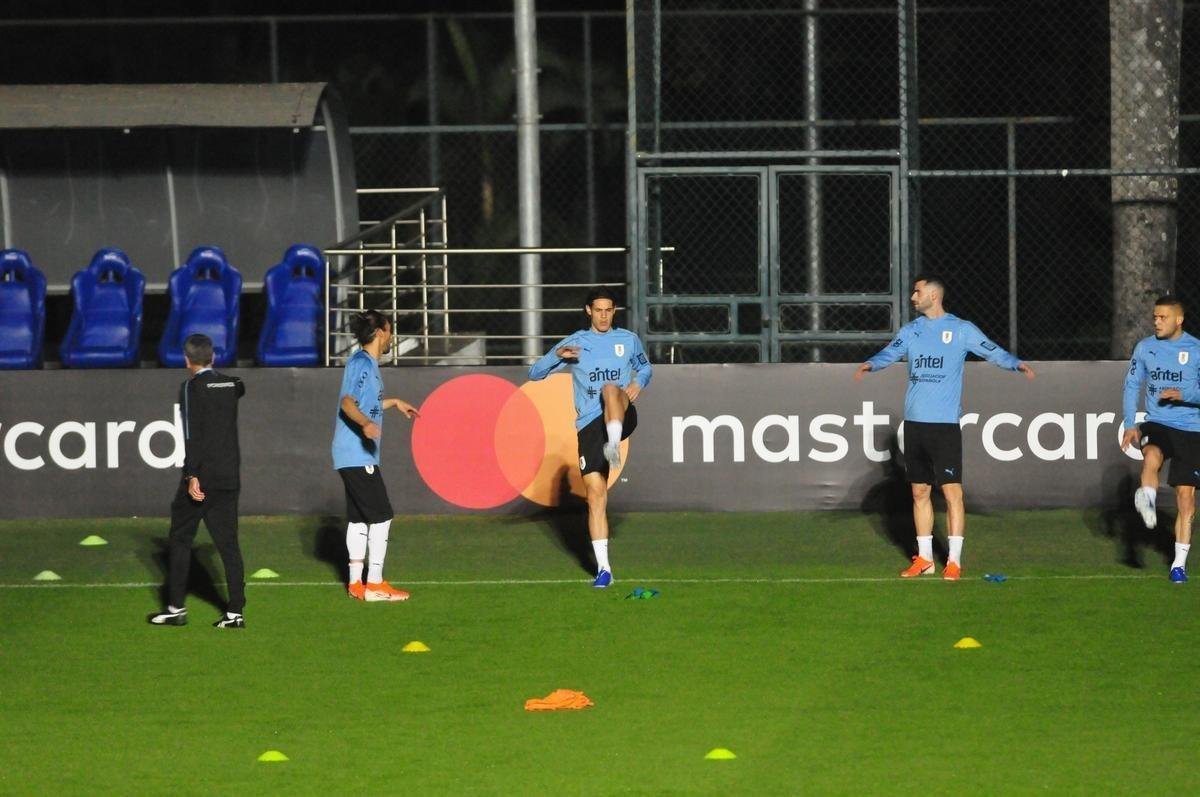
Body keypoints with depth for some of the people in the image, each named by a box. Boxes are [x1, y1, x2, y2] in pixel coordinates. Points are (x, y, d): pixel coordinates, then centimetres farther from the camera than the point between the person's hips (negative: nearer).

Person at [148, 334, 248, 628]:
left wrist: (192, 476, -20)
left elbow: (192, 435, -18)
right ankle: (235, 612, 0)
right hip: (230, 477, 6)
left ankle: (176, 607, 6)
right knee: (228, 543, 5)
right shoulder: (230, 385, 9)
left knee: (180, 539, 6)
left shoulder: (192, 387, -10)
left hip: (201, 478, -6)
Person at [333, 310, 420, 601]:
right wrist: (366, 424, -44)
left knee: (359, 518, 11)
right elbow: (347, 402, -27)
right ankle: (374, 583, -7)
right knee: (381, 516, -8)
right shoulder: (362, 363, -13)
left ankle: (356, 583, 13)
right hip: (358, 455, -10)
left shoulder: (366, 363, 17)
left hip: (354, 456, 10)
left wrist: (394, 403, 45)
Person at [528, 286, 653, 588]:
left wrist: (639, 383, 3)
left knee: (611, 388, -35)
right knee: (595, 495, -6)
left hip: (622, 417, -1)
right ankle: (603, 568, -1)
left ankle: (614, 446, -55)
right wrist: (557, 356, -14)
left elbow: (645, 367, 28)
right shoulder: (574, 343, 9)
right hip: (589, 425, 1)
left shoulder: (628, 340, 12)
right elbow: (535, 373, 6)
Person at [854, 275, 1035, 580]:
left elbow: (992, 351, -6)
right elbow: (891, 352, -1)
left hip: (945, 423, -5)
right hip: (914, 422, 5)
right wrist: (872, 364, -22)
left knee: (952, 491, -7)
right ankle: (924, 558, 17)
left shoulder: (961, 330, -1)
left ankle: (954, 561, -4)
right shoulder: (911, 331, 11)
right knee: (920, 491, 9)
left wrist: (1016, 364, -25)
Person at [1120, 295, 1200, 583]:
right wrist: (1130, 425, 2)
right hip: (1156, 425, 2)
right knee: (1151, 457, -37)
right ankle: (1147, 505, -41)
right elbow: (1132, 385, 11)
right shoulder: (1145, 348, 4)